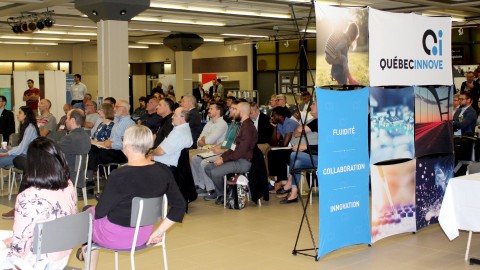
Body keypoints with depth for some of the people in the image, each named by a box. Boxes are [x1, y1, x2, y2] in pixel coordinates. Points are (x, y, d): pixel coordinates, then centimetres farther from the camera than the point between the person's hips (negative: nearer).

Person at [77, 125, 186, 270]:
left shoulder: (119, 176, -27)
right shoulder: (163, 171, -10)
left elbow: (100, 212, -16)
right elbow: (179, 206, -6)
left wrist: (91, 211, 7)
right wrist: (158, 232, 0)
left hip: (117, 236, -6)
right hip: (143, 235, 6)